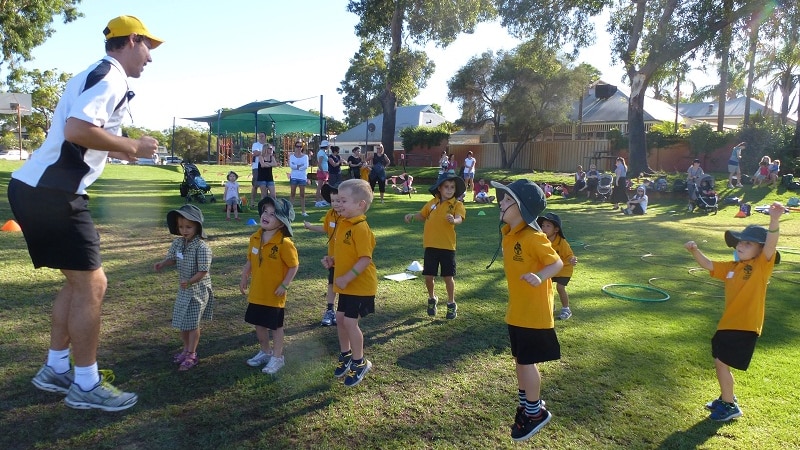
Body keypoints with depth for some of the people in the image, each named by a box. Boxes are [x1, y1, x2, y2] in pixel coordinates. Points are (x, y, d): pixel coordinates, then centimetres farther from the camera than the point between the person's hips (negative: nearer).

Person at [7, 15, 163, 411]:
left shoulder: (98, 75, 20)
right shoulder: (110, 76, -11)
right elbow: (77, 130, -26)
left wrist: (120, 151, 20)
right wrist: (132, 147, -15)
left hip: (40, 189, 10)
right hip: (51, 193, -10)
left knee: (78, 282, 17)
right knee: (91, 284, -3)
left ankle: (55, 369, 27)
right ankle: (86, 385, 8)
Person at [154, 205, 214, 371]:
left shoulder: (202, 247, -24)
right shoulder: (177, 243, -1)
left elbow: (203, 271, -23)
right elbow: (172, 258, 13)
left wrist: (190, 281, -37)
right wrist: (162, 264, -8)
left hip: (198, 289, -7)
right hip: (184, 289, 7)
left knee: (192, 323, 1)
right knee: (182, 321, 16)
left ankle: (191, 355, 15)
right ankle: (186, 349, 35)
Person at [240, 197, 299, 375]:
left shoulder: (284, 243, -22)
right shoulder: (255, 238, -1)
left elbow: (294, 266, -16)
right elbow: (250, 260, 12)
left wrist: (284, 286, -16)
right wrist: (244, 278, 9)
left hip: (274, 295, -6)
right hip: (256, 293, 6)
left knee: (276, 326, 9)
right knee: (259, 324, 19)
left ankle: (277, 357, 26)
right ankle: (265, 352, 39)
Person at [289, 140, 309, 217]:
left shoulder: (305, 156, 4)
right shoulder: (291, 156, 5)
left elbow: (306, 166, -10)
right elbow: (291, 165, -9)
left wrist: (296, 167, -10)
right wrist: (300, 166, -13)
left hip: (302, 177, 0)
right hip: (294, 177, 0)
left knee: (302, 194, 2)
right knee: (292, 193, 2)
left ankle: (303, 211, 6)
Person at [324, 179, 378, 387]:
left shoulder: (360, 228, -22)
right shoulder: (342, 224, 6)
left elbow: (365, 259, -26)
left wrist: (346, 278, -28)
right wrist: (332, 260, 1)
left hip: (360, 285, -9)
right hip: (346, 285, 9)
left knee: (350, 322, -5)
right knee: (340, 319, 15)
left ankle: (359, 362, 14)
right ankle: (345, 356, 34)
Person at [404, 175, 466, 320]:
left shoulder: (457, 204, -7)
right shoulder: (432, 203, 5)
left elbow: (460, 218, -26)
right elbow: (423, 215, 20)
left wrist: (453, 220, -49)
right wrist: (412, 216, 0)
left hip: (447, 246, -3)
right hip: (431, 245, 3)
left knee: (448, 277, 5)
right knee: (428, 276, 7)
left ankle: (451, 304, 25)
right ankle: (432, 299, 34)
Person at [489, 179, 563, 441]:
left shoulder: (533, 237, -22)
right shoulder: (508, 233, 4)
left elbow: (557, 263, -19)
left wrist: (540, 278, -37)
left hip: (534, 311, -8)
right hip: (517, 309, 8)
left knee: (526, 361, 2)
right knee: (520, 359, 18)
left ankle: (534, 412, 21)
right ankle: (526, 402, 36)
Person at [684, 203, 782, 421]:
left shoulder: (762, 265, -9)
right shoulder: (731, 267, 9)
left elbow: (771, 244, -25)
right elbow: (709, 265, 11)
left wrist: (774, 220, -42)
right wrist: (695, 251, -9)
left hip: (746, 325, -7)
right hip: (728, 323, 8)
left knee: (722, 363, -6)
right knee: (720, 362, 17)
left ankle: (730, 406, 11)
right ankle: (726, 398, 38)